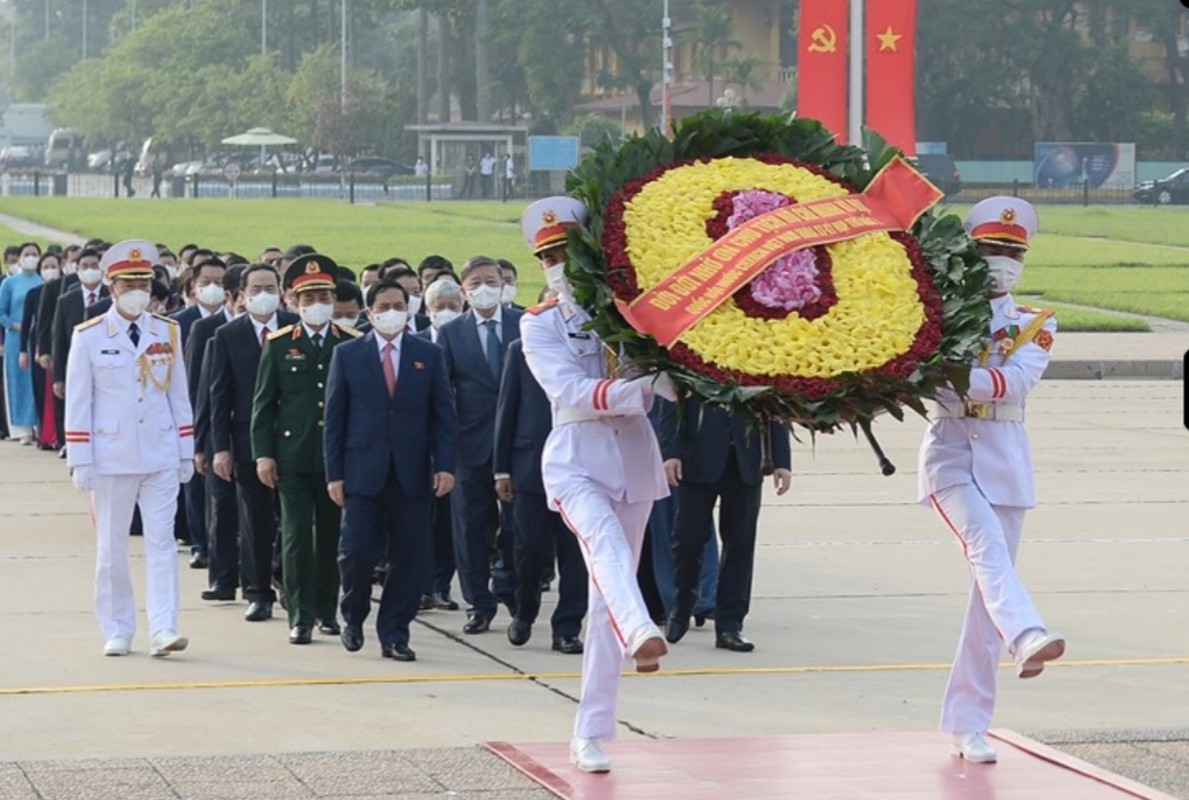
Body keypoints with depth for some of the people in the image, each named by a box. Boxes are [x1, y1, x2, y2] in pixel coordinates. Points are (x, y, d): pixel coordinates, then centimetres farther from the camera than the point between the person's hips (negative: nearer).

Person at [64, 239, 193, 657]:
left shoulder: (168, 332, 6)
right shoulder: (88, 337, -3)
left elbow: (179, 395, 10)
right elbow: (77, 402, -2)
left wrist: (186, 452, 8)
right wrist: (80, 462, -5)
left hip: (160, 456, 2)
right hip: (111, 457, -2)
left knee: (161, 541, -5)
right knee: (112, 547, 6)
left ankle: (163, 629, -9)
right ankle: (117, 632, 14)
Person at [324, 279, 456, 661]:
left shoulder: (429, 355, 7)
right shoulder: (347, 354, 5)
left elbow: (442, 414, 6)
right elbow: (334, 417, 4)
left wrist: (445, 465, -5)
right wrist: (334, 473, -2)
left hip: (411, 472, 1)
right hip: (362, 470, -1)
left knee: (408, 557, 2)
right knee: (356, 552, -6)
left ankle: (394, 635, 11)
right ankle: (353, 617, 20)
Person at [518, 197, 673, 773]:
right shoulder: (540, 325, 2)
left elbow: (672, 382, 0)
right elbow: (569, 391, -15)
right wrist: (634, 391, -30)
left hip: (633, 459, 3)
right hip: (576, 460, -3)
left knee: (607, 592, 5)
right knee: (604, 540, -34)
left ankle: (590, 734, 10)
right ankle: (639, 633, -62)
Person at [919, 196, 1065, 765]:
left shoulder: (1035, 326, 10)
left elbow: (1016, 381, -10)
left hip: (1006, 462, 3)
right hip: (951, 454, -3)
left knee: (987, 587, 2)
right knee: (986, 545, -29)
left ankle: (967, 723, 6)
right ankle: (1026, 637, -55)